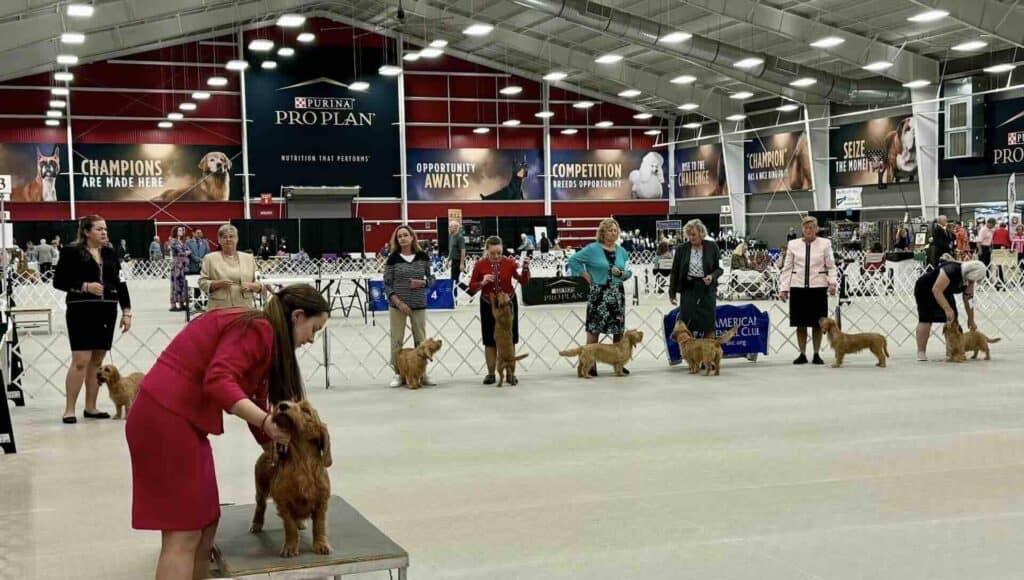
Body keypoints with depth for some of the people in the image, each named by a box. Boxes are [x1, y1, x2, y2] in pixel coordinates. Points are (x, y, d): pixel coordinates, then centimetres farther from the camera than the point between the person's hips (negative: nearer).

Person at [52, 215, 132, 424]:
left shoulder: (110, 254, 12)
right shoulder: (71, 252, -2)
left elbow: (120, 283, 12)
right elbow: (58, 281, -4)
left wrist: (126, 311, 5)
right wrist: (84, 286, -16)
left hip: (106, 312, 5)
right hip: (81, 311, -5)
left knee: (97, 361, 8)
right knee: (81, 360, -11)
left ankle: (90, 407, 16)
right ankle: (69, 409, -4)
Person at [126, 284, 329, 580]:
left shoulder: (265, 337, 17)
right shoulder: (257, 329, -13)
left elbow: (256, 403, 22)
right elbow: (218, 382, -27)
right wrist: (267, 422, -30)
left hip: (179, 420, 10)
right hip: (165, 420, -10)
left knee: (205, 524, 14)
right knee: (184, 533, -7)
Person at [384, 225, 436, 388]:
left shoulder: (423, 257, 1)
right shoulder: (393, 258, -3)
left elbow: (431, 279, 10)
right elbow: (387, 285, -3)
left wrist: (421, 283, -12)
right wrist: (399, 303, -13)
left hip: (419, 305, 1)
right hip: (397, 305, -1)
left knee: (420, 340, 5)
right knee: (397, 340, 1)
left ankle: (422, 373, 14)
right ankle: (398, 374, 11)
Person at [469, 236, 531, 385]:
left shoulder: (509, 262, -8)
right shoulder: (480, 265, -9)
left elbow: (524, 281, -8)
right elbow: (471, 287, -3)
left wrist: (525, 267, -23)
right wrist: (482, 282, -21)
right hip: (488, 305, 0)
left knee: (509, 339, 4)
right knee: (490, 340, 3)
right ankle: (491, 374, 12)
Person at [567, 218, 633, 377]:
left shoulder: (621, 251, 9)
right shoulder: (593, 249, -5)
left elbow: (628, 272, 14)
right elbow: (573, 261, -5)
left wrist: (621, 273, -7)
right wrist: (586, 276, -7)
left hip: (618, 293, 5)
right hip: (598, 293, -5)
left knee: (619, 329, 6)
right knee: (593, 328, -4)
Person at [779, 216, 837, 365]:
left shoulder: (825, 244, 1)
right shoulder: (793, 245, 5)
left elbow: (831, 266, 2)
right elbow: (787, 268, 6)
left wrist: (832, 282, -13)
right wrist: (783, 288, 1)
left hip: (818, 287, -1)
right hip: (798, 287, 1)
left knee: (817, 323, 4)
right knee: (800, 323, 4)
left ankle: (817, 354, 14)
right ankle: (802, 354, 13)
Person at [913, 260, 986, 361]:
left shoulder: (969, 278, -13)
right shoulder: (951, 271, -36)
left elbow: (969, 300, -5)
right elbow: (936, 290, -40)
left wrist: (971, 321, -4)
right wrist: (947, 309, -44)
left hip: (944, 292, 8)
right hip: (925, 289, -8)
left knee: (953, 318, -3)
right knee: (926, 318, -14)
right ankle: (921, 352, -14)